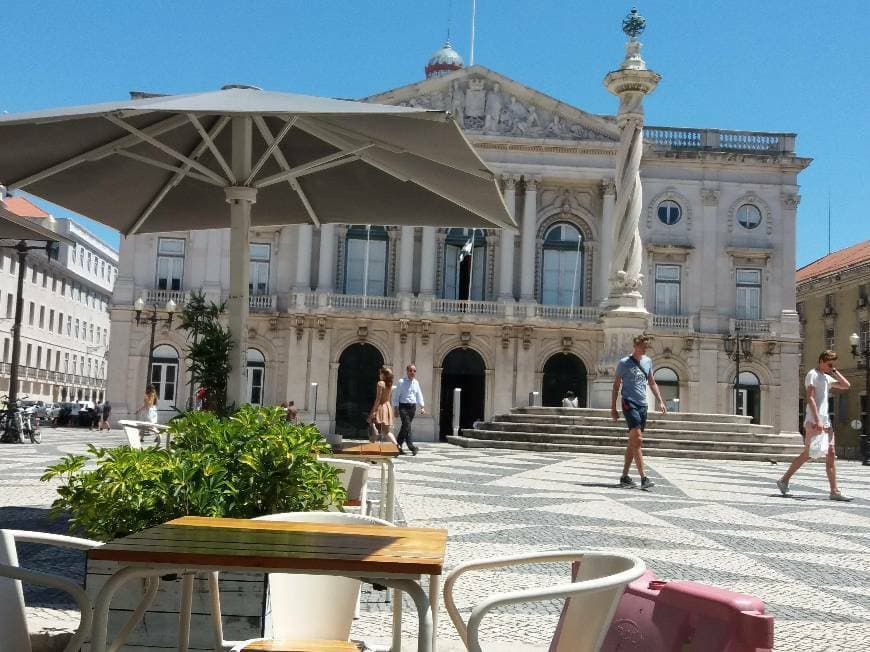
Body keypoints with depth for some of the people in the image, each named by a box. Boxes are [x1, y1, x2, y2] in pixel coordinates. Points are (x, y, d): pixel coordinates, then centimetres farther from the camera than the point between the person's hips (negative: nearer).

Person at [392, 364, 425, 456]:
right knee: (407, 425, -16)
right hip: (403, 406, -5)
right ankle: (411, 446, -22)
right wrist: (396, 408, -7)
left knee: (404, 427, 10)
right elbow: (396, 396, -3)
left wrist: (422, 407, 5)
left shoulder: (416, 382, 11)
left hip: (413, 407, 5)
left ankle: (398, 446, 19)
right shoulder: (401, 382, -4)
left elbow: (419, 395, 14)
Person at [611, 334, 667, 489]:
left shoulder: (647, 361, 13)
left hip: (643, 405, 6)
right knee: (637, 439, -15)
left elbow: (652, 383, 21)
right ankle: (643, 478, -16)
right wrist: (613, 408, -4)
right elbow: (616, 386, -1)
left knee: (634, 441, 8)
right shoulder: (624, 363, -4)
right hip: (629, 404, -6)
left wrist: (660, 401, 12)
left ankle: (625, 476, 16)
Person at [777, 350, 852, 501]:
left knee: (831, 455, 3)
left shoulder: (826, 377, 20)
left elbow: (846, 385, 22)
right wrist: (817, 420, -25)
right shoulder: (812, 375, -7)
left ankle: (834, 491, 3)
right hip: (814, 421, -9)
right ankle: (784, 480, 2)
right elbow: (810, 398, -17)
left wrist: (835, 372, 12)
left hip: (826, 421, 9)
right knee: (807, 454, -8)